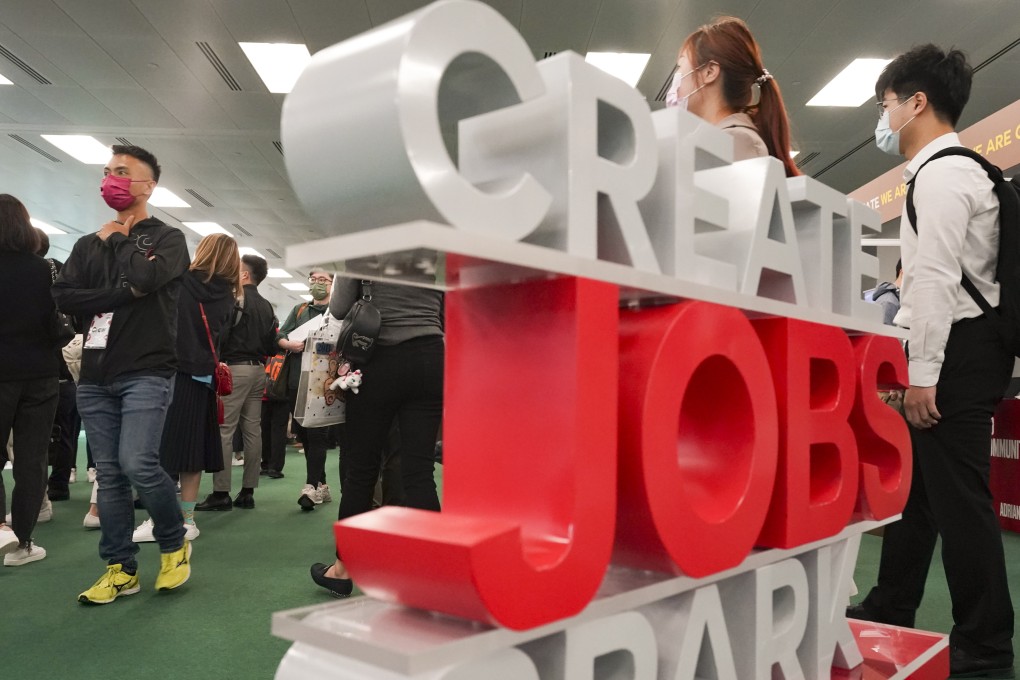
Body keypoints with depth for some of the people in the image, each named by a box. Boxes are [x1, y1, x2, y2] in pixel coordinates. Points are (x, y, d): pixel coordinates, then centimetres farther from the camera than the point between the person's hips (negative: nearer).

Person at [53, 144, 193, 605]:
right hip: (95, 376, 5)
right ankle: (121, 569, 14)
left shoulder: (167, 238, 4)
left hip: (146, 372, -5)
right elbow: (64, 296, 2)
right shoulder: (88, 244, 18)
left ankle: (174, 543, 7)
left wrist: (117, 238, 0)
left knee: (138, 463, -17)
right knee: (108, 474, 5)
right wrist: (122, 293, -10)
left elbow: (145, 276, -18)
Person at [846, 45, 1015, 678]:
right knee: (917, 484, 17)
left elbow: (936, 280, -20)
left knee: (957, 497, -3)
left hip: (955, 350, -11)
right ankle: (888, 612, 32)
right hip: (963, 348, 11)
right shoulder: (957, 170, 20)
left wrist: (922, 374, -21)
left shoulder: (941, 174, -13)